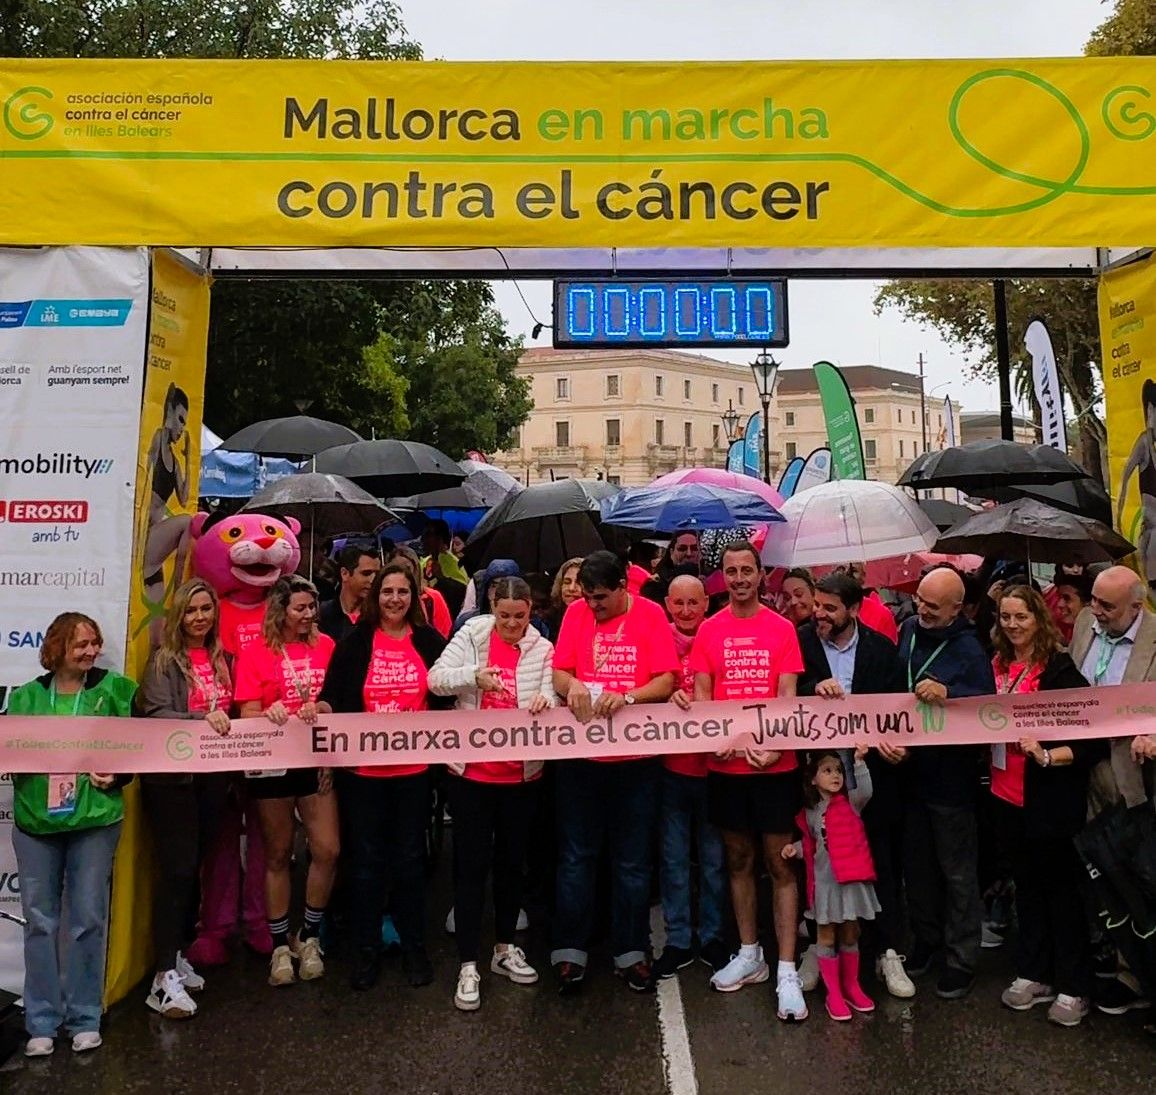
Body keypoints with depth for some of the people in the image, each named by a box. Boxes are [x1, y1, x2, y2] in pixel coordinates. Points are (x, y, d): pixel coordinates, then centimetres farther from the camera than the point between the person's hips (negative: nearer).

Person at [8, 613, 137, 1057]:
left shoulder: (113, 689, 2)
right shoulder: (27, 696, 7)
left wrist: (116, 776, -14)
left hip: (94, 819, -1)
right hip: (35, 820, 2)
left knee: (88, 919, 5)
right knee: (40, 920, 7)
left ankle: (84, 1018, 19)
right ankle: (41, 1022, 21)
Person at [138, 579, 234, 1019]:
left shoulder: (222, 659, 11)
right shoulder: (165, 660, -5)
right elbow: (155, 714, -17)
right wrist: (201, 718, -31)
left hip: (212, 775, 5)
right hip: (171, 775, -5)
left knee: (192, 868, 13)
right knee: (177, 870, -8)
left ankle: (176, 954, 27)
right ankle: (165, 977, -2)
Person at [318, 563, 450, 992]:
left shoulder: (428, 640, 2)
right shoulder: (356, 641, 0)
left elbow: (444, 696, 7)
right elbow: (333, 695, -2)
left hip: (415, 767, 1)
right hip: (364, 767, 0)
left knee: (410, 856, 11)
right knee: (366, 858, 9)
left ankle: (413, 946, 26)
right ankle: (366, 948, 23)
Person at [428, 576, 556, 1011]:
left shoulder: (543, 650, 0)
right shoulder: (472, 633, -3)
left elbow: (551, 698, -11)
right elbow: (436, 678, -10)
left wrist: (545, 700, -34)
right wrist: (473, 675, -28)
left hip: (522, 773, 2)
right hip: (472, 769, -2)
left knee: (511, 860, 15)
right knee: (471, 863, 2)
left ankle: (505, 948, 33)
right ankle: (468, 965, 11)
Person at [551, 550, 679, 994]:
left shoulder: (650, 615, -3)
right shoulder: (576, 612, 2)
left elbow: (666, 681, -7)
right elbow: (558, 672, 1)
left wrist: (626, 696, -24)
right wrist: (571, 684, -21)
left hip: (634, 755, -1)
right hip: (581, 753, 1)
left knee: (632, 860, 10)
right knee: (576, 857, 9)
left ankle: (631, 952, 24)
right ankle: (569, 952, 21)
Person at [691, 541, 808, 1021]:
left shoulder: (782, 628, -1)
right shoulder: (709, 630, 3)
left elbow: (788, 697, -4)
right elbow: (701, 694, 2)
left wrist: (774, 745, -17)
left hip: (775, 763, -2)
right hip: (725, 764, 2)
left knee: (780, 863, 2)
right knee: (738, 859, 14)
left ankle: (786, 972, 9)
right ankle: (748, 955, 29)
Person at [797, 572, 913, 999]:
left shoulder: (881, 648, 0)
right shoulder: (800, 642, -2)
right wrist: (814, 688, -23)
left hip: (871, 773, 1)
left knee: (883, 863, 8)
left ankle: (889, 952, 22)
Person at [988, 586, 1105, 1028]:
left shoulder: (1060, 669, -13)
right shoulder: (998, 667, 4)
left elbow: (1092, 737, -16)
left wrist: (1047, 756, -26)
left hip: (1051, 800, -6)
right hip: (1009, 795, 6)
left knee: (1062, 888, 7)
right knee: (1026, 884, 17)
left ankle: (1072, 987, 22)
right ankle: (1033, 974, 31)